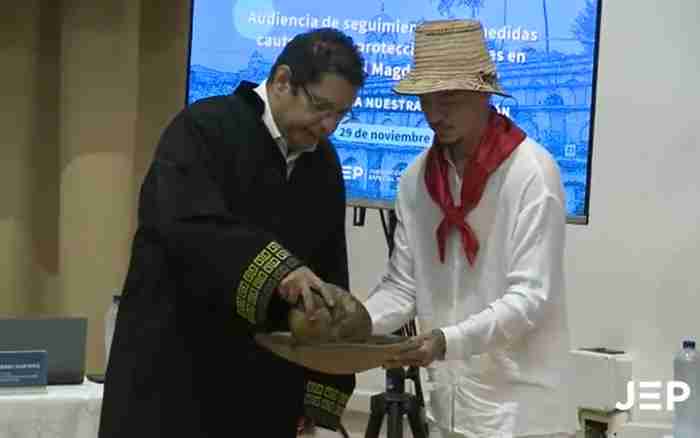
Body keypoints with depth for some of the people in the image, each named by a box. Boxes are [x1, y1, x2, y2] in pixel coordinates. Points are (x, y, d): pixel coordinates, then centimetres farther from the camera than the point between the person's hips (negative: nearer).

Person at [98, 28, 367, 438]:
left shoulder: (325, 165, 11)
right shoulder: (203, 129, -9)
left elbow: (329, 277, 13)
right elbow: (188, 225, -26)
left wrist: (326, 386, 7)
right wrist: (274, 269, -36)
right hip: (175, 369, -6)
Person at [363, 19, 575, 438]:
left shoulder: (532, 172, -14)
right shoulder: (417, 178, 3)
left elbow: (530, 296, -18)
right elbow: (402, 286, 5)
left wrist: (449, 341, -30)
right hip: (448, 403, 5)